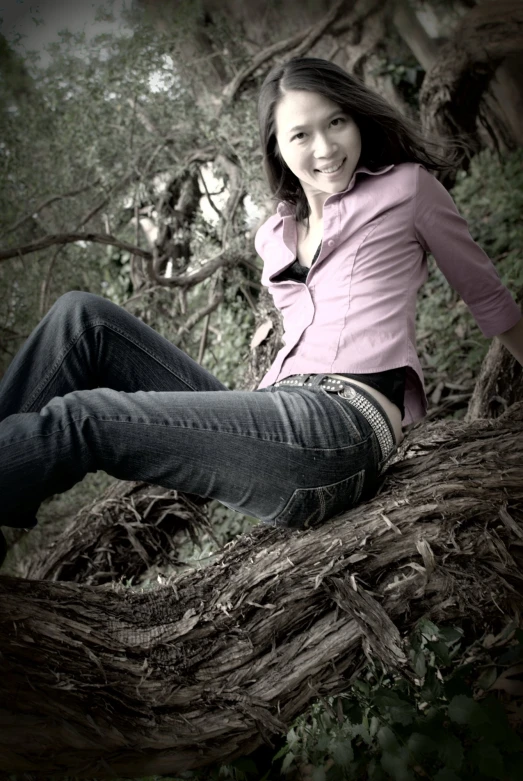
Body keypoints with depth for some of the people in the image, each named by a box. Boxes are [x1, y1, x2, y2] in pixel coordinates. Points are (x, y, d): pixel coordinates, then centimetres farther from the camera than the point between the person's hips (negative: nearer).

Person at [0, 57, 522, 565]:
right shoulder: (274, 235, 22)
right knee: (83, 317, -5)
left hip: (341, 427, -6)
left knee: (81, 417, -18)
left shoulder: (405, 186, 8)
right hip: (275, 420, 7)